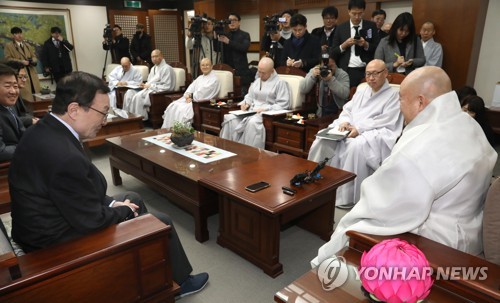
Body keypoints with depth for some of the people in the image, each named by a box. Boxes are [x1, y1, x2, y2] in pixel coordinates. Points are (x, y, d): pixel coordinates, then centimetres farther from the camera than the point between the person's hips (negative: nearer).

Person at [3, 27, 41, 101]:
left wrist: (32, 60, -5)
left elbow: (34, 57, 19)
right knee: (26, 97, -14)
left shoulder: (28, 45, 25)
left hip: (32, 74, 5)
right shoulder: (8, 46, 7)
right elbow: (7, 59, -3)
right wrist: (20, 61, -15)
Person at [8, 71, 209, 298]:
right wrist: (124, 210, -6)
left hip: (56, 219, 9)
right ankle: (180, 281, 29)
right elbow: (93, 221, -24)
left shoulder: (45, 130, -6)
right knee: (162, 223, 2)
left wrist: (110, 203, 3)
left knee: (133, 198, 22)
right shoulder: (66, 157, -36)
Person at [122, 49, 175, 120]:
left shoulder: (167, 68, -8)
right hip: (149, 90, 9)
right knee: (129, 92, -8)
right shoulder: (153, 68, 21)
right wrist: (145, 85, 2)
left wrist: (151, 86, -15)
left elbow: (167, 87, -16)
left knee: (138, 96, -30)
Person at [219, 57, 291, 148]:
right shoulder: (257, 81, 21)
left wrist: (265, 108, -20)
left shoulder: (280, 83, -2)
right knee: (229, 118, -16)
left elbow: (283, 105, -11)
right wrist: (246, 103, 5)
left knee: (253, 123, -40)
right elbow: (249, 96, 29)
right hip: (251, 112, 7)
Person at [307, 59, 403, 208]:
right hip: (349, 129, 6)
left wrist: (359, 128, -19)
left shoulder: (393, 95, 3)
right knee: (322, 140, -20)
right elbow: (347, 109, 18)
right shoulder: (361, 91, 23)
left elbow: (386, 121, -9)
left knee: (356, 146, -39)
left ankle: (347, 197, -29)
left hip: (375, 133, -6)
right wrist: (345, 121, -7)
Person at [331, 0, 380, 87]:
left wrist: (366, 44, -12)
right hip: (347, 72, 0)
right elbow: (333, 53, 5)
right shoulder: (341, 28, 6)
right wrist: (344, 45, -11)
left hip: (366, 71, 0)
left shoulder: (371, 26, 7)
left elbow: (378, 49, 5)